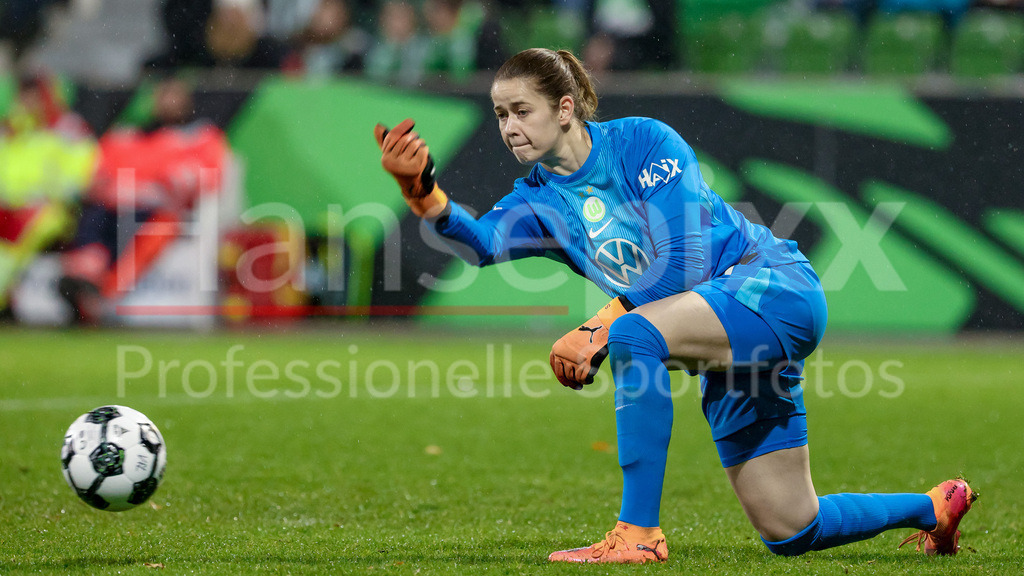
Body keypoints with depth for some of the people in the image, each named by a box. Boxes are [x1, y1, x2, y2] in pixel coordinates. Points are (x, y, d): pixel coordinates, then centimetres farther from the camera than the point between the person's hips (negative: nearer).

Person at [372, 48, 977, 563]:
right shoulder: (539, 200, 6)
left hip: (778, 289, -8)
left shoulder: (643, 142, -9)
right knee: (791, 533, 9)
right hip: (729, 353, 8)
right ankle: (935, 507, 35)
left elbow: (681, 260, -18)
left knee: (633, 334, -34)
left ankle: (638, 533, -30)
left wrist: (599, 330, -23)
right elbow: (483, 241, -17)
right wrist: (424, 193, -35)